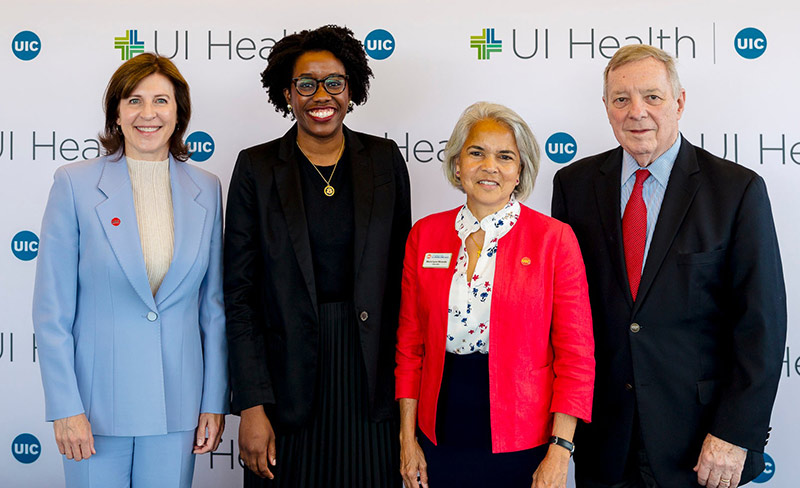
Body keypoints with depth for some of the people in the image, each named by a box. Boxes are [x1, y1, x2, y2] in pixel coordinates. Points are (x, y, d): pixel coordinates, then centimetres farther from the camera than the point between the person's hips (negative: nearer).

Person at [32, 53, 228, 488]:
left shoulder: (205, 189, 2)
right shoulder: (75, 184, -5)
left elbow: (214, 305, 5)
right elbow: (51, 309, -4)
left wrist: (215, 402, 4)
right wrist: (65, 408, -8)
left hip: (176, 401, 2)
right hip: (98, 399, -2)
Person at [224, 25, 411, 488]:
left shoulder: (385, 160, 3)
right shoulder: (257, 168, -2)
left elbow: (401, 273, 7)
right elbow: (240, 293, -3)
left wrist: (405, 382, 4)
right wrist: (251, 406, -8)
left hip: (370, 376, 2)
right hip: (286, 380, -1)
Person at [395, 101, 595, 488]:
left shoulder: (554, 239, -6)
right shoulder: (425, 234, 2)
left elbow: (575, 354, -6)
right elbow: (410, 344, 6)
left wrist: (559, 453, -10)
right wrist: (407, 438, 4)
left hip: (523, 444, -2)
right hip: (441, 439, 3)